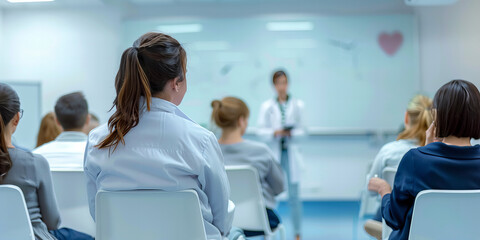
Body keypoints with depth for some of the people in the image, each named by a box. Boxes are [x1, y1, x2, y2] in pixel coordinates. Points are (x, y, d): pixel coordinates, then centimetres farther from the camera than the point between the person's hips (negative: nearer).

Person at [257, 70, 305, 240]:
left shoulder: (297, 105, 5)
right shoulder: (267, 106, 3)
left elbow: (301, 130, 5)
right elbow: (260, 130, 1)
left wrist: (292, 132, -15)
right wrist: (275, 132, -16)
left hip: (291, 152, 0)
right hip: (273, 153, 0)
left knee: (294, 195, 1)